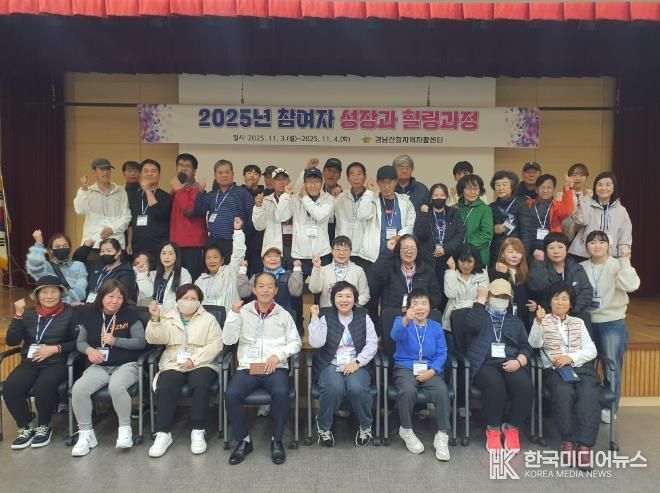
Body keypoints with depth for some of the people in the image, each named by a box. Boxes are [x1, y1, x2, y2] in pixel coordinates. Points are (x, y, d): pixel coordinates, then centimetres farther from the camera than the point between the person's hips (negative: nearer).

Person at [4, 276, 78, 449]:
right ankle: (26, 427, -1)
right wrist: (18, 315, -6)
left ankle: (44, 427, -5)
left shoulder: (70, 313, 5)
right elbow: (11, 341, 3)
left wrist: (55, 348, -13)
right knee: (9, 388, -25)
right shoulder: (29, 314, 14)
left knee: (43, 387, -33)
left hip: (57, 363, -3)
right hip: (30, 362, 4)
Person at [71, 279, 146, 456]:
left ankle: (125, 428, -12)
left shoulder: (130, 315, 0)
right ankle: (86, 433, -6)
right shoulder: (90, 314, 8)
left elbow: (141, 342, -5)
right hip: (99, 366, 3)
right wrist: (89, 350, -11)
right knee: (78, 389, -25)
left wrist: (115, 341, -15)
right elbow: (80, 342, 12)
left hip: (126, 365, -3)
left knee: (116, 387, -36)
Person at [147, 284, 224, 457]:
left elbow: (215, 344, -3)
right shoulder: (168, 318, 14)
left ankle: (198, 431, -21)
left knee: (200, 386, -32)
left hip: (202, 364, -1)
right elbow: (155, 339, -1)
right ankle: (163, 434, -19)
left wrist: (194, 360, -14)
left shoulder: (209, 319, 9)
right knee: (165, 388, -28)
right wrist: (155, 319, -19)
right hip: (173, 364, 1)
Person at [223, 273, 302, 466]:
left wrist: (278, 355, -9)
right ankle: (244, 440, -5)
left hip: (276, 367, -1)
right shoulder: (243, 312, 9)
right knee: (231, 395, -27)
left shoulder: (284, 315, 10)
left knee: (281, 393, -31)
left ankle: (277, 440, -8)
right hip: (247, 367, 1)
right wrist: (233, 313, -11)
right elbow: (228, 340, 1)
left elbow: (296, 342, 7)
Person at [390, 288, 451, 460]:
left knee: (442, 391, -28)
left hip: (429, 370, 2)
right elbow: (395, 336, -22)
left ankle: (442, 435, -11)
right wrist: (405, 320, -43)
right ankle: (406, 430, -5)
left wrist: (432, 370, -14)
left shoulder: (436, 327, 11)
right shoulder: (401, 320, 2)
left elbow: (442, 353, 4)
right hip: (405, 368, -2)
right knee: (408, 391, -32)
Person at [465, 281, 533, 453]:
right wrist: (480, 300, -1)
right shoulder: (480, 316, 15)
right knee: (494, 384, -35)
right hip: (485, 363, -3)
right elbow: (472, 325, -10)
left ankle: (512, 427, -8)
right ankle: (493, 429, -15)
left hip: (510, 363, 3)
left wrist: (519, 361, -7)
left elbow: (526, 347, 16)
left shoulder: (515, 321, 26)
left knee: (525, 386, -29)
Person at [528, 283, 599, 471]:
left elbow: (591, 351, 10)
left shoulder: (578, 322, 22)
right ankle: (568, 440, -23)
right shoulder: (543, 320, 14)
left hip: (581, 367, 2)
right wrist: (539, 322, -22)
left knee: (589, 394, -30)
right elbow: (534, 344, -6)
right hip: (554, 369, -2)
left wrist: (571, 357, -7)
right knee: (564, 392, -34)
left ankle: (584, 444, -31)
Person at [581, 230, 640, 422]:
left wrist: (624, 260, -28)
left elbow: (631, 285, -26)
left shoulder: (616, 265, -8)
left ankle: (610, 407, 19)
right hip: (587, 323, 3)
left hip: (613, 324, -3)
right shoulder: (581, 268, 2)